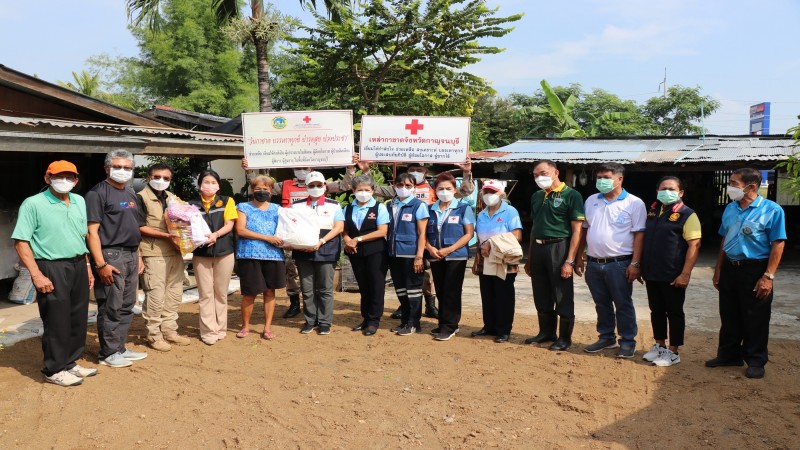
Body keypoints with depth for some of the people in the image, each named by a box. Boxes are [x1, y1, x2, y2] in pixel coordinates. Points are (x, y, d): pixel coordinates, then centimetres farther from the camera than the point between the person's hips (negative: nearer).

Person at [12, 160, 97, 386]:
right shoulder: (33, 204, -8)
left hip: (78, 266, 6)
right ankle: (54, 370, 15)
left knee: (78, 318, 12)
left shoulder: (79, 202, 11)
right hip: (52, 268, -6)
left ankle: (70, 363, 26)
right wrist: (36, 275, -17)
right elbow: (21, 242, -11)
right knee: (57, 321, 0)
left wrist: (87, 266, 13)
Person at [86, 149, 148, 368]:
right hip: (111, 255, -8)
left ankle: (120, 348, 22)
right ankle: (108, 353, 9)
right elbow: (92, 231, -14)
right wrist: (101, 264, -20)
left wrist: (138, 256, 17)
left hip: (131, 255, 8)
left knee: (127, 306, 12)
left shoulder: (130, 194, 17)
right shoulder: (98, 193, -8)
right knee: (111, 307, -2)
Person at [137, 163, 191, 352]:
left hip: (175, 253, 7)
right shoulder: (141, 198, -4)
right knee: (155, 296, -4)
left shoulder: (173, 198, 17)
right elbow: (140, 227, -11)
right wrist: (167, 236, -18)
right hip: (154, 254, -7)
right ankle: (154, 335, 6)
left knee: (174, 294, 11)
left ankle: (170, 330, 22)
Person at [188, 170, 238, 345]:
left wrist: (215, 235, -20)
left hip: (224, 252, 0)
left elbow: (229, 224, -3)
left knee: (221, 292, 8)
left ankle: (220, 328, 18)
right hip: (201, 253, 1)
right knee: (206, 293, 1)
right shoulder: (193, 204, 7)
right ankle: (208, 331, 5)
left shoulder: (226, 201, 4)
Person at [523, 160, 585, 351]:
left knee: (563, 297, 2)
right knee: (542, 297, 14)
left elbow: (577, 231, -11)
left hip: (559, 248, -6)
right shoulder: (536, 196, 14)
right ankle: (546, 332, 29)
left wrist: (569, 261, -17)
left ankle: (565, 337, 15)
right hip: (537, 248, 7)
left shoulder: (571, 195, -7)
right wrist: (529, 258, 17)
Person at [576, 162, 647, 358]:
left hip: (619, 264, -5)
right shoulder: (591, 201, 10)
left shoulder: (634, 203, -5)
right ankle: (606, 337, 29)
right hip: (593, 263, 5)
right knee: (601, 304, 15)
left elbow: (639, 234, -8)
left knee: (623, 304, 3)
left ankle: (627, 342, 15)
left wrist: (635, 263, -14)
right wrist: (579, 258, 11)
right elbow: (583, 231, 14)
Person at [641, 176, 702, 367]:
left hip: (673, 276, -6)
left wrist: (685, 274, -20)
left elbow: (694, 245, -14)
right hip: (651, 274, 6)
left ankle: (673, 352, 14)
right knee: (656, 310, 15)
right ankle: (659, 345, 29)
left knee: (674, 312, 5)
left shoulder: (687, 215, -9)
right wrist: (641, 266, 15)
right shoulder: (653, 212, 11)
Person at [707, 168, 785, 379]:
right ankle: (729, 354, 28)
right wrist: (718, 270, 13)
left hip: (754, 271, -6)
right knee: (729, 316, 14)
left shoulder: (771, 210, -11)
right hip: (729, 269, 6)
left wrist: (768, 276, -18)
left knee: (755, 320, 4)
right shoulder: (730, 209, 7)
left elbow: (778, 244, -13)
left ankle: (755, 361, 17)